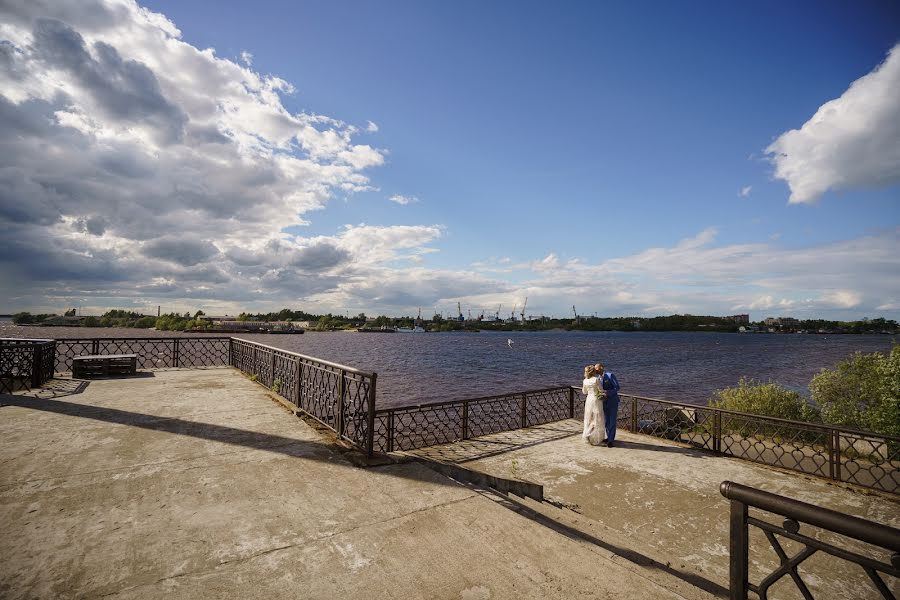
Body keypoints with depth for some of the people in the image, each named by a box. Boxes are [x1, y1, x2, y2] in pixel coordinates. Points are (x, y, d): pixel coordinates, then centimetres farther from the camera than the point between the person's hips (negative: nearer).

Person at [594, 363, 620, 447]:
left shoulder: (610, 375, -14)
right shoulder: (598, 378, 6)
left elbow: (617, 387, -15)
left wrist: (607, 393, -25)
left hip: (613, 401, -6)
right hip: (604, 402, 6)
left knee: (612, 421, -3)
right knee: (606, 421, 11)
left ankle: (611, 440, 2)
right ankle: (609, 437, 24)